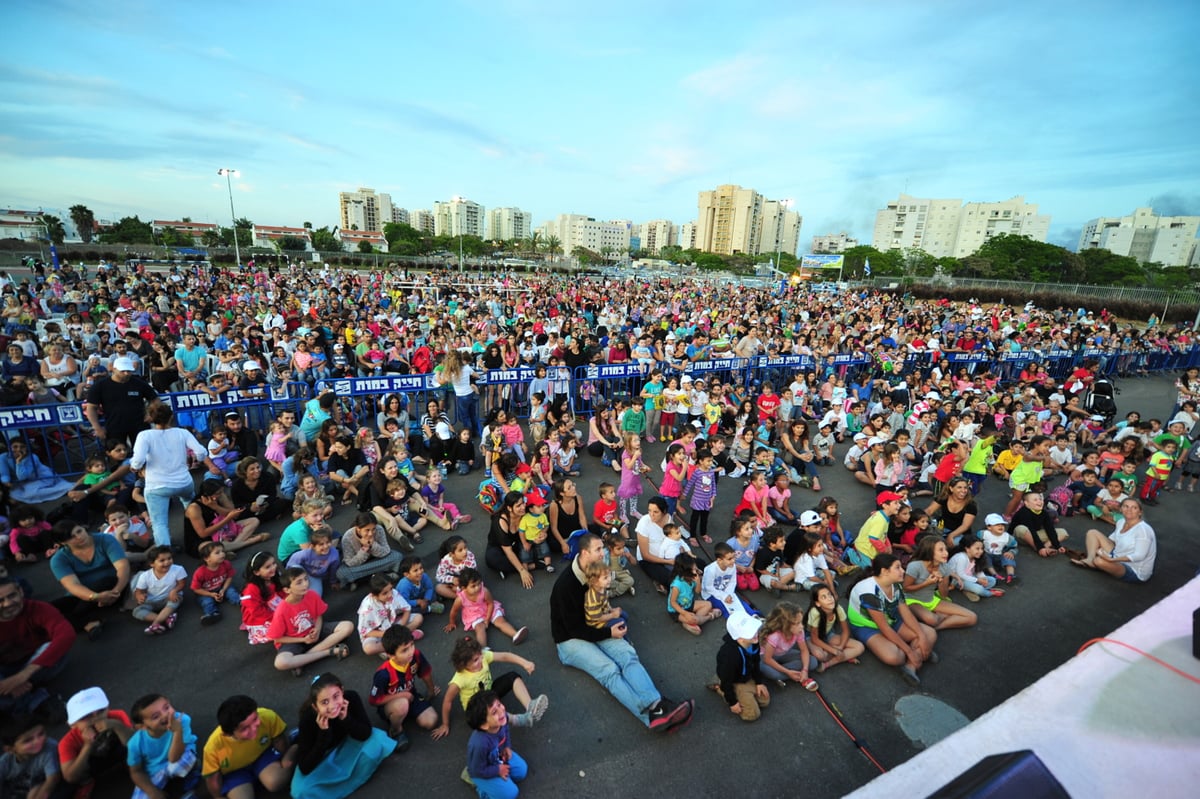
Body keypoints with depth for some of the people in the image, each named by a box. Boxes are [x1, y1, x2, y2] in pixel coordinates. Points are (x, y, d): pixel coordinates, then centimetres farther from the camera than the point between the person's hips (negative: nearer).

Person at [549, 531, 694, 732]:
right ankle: (651, 716, -43)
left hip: (594, 629, 7)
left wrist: (611, 629, 0)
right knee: (609, 669, -30)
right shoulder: (566, 583, -23)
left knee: (628, 654, -22)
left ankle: (657, 705, -41)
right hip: (570, 640, -6)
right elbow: (574, 629, -20)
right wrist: (609, 633, -18)